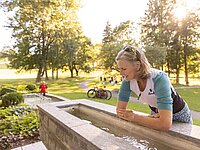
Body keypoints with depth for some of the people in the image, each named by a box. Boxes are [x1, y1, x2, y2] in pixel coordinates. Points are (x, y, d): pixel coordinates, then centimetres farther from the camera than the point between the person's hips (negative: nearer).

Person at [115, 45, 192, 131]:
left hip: (179, 116, -3)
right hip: (155, 115, 4)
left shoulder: (159, 79, -34)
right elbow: (120, 110, -17)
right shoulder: (127, 80, -21)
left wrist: (134, 117, -32)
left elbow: (165, 124, -41)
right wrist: (148, 118, -26)